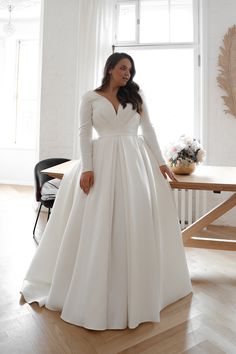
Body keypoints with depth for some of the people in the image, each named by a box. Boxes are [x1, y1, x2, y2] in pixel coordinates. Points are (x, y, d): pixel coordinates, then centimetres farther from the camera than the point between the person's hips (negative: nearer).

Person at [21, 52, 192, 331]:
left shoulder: (135, 97, 16)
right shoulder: (91, 97, 9)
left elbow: (148, 130, 12)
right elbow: (84, 133, 0)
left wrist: (160, 161, 3)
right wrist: (87, 168, -12)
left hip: (135, 161, 3)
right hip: (103, 161, -2)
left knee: (137, 221, 0)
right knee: (98, 224, -2)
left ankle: (137, 288, 17)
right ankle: (96, 290, 16)